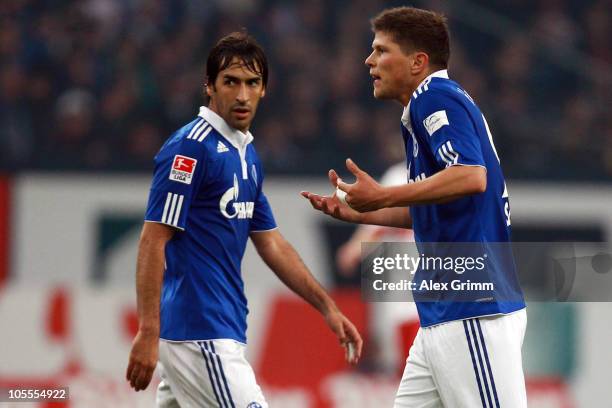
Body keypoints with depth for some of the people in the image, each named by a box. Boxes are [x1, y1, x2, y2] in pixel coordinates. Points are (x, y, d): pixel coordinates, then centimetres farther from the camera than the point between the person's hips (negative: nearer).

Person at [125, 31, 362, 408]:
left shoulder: (247, 154, 16)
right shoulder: (191, 147, -11)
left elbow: (271, 243, 23)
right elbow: (153, 240, -16)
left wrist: (327, 307, 18)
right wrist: (148, 332, -22)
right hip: (199, 332, -9)